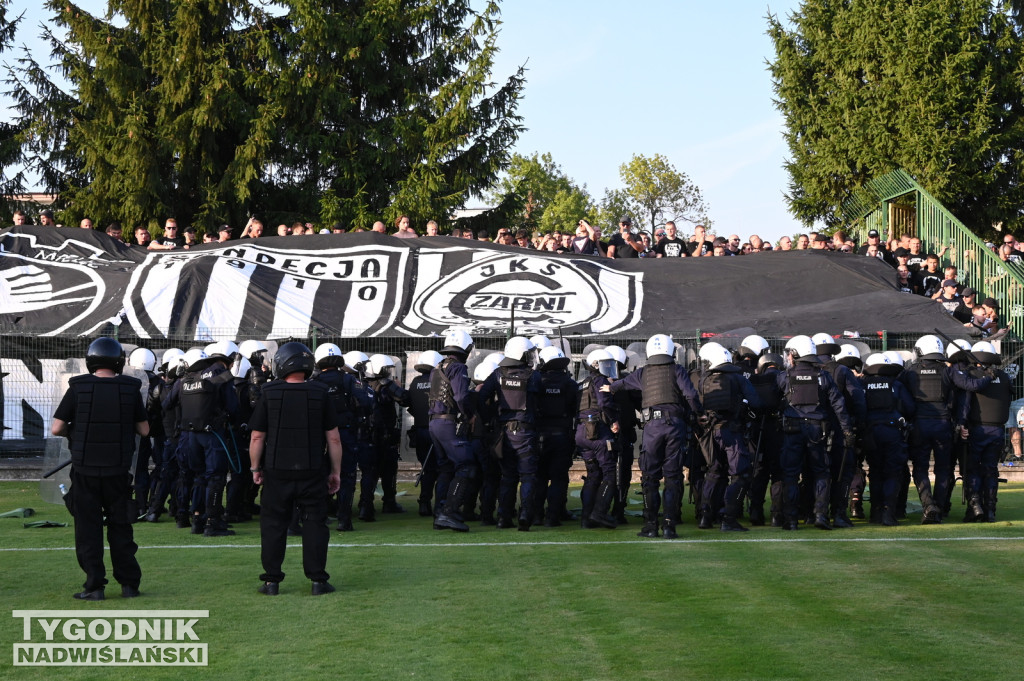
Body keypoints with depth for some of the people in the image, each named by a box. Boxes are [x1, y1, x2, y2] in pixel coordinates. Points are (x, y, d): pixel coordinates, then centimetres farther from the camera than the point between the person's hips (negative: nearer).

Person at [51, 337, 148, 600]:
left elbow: (56, 429, -7)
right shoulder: (131, 389, -3)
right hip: (118, 470, 2)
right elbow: (144, 430, 3)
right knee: (120, 528, 12)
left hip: (85, 470, -2)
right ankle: (129, 584, 15)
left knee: (88, 528, 6)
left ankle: (94, 586, 5)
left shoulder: (78, 388, -7)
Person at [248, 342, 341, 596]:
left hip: (277, 472, 0)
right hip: (312, 473, 0)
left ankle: (272, 581, 9)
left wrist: (255, 468, 9)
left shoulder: (268, 394, -3)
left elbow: (257, 436, -3)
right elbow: (333, 438, 0)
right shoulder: (320, 394, -1)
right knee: (314, 524, 6)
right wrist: (336, 471, 8)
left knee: (273, 526, 8)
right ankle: (318, 580, 6)